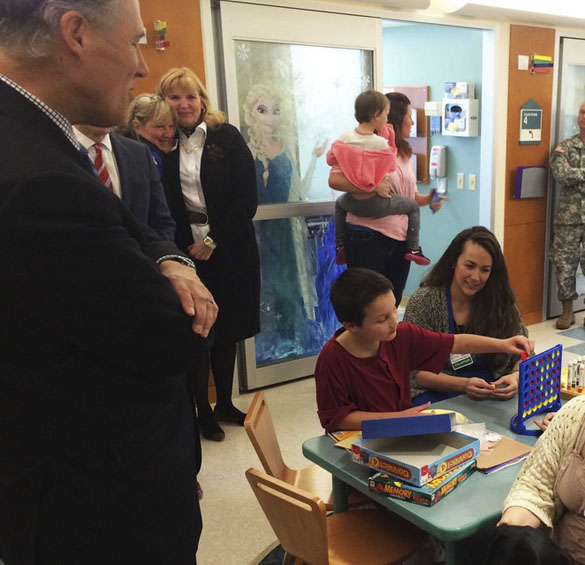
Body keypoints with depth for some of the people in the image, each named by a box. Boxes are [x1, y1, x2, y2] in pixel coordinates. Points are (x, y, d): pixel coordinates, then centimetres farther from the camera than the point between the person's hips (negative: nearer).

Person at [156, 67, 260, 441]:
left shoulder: (227, 137, -1)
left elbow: (247, 199, -6)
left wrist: (213, 241, -9)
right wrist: (186, 246, -9)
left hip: (229, 248, 0)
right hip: (186, 249, 0)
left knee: (228, 329, 8)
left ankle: (225, 404, 25)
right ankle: (203, 411, 18)